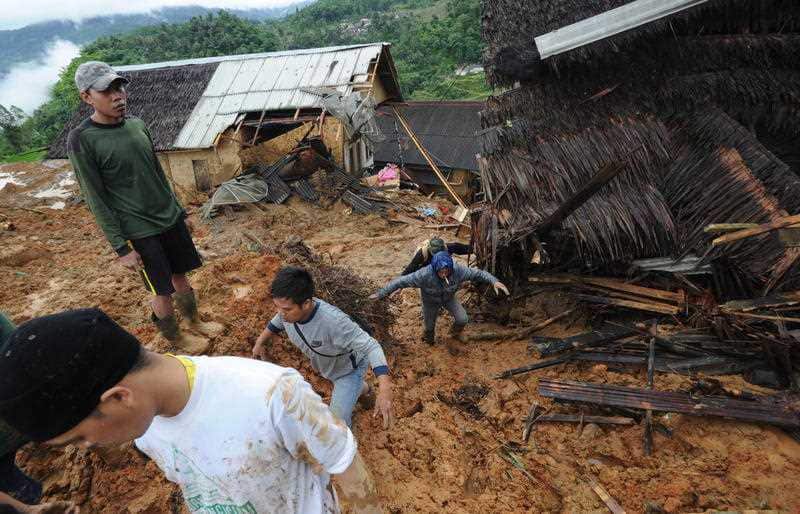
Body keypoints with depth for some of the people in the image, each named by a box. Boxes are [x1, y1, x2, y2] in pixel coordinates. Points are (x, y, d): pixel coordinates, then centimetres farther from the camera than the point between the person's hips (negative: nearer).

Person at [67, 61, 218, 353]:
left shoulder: (137, 125, 4)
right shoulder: (81, 141, -14)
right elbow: (96, 200, -12)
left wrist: (178, 211, 17)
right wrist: (121, 247, -12)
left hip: (171, 218, 5)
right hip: (141, 231, -5)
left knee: (181, 276, 16)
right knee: (162, 291, 6)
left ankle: (195, 321, 37)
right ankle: (176, 340, 27)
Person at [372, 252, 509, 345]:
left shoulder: (458, 270, -36)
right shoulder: (424, 275, -43)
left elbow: (478, 273, -23)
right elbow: (401, 281, -36)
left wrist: (494, 281, -37)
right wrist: (381, 294, -33)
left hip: (449, 298, 2)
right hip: (430, 301, -2)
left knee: (463, 320, -11)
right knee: (430, 326, 16)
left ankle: (455, 332, 28)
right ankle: (429, 340, 56)